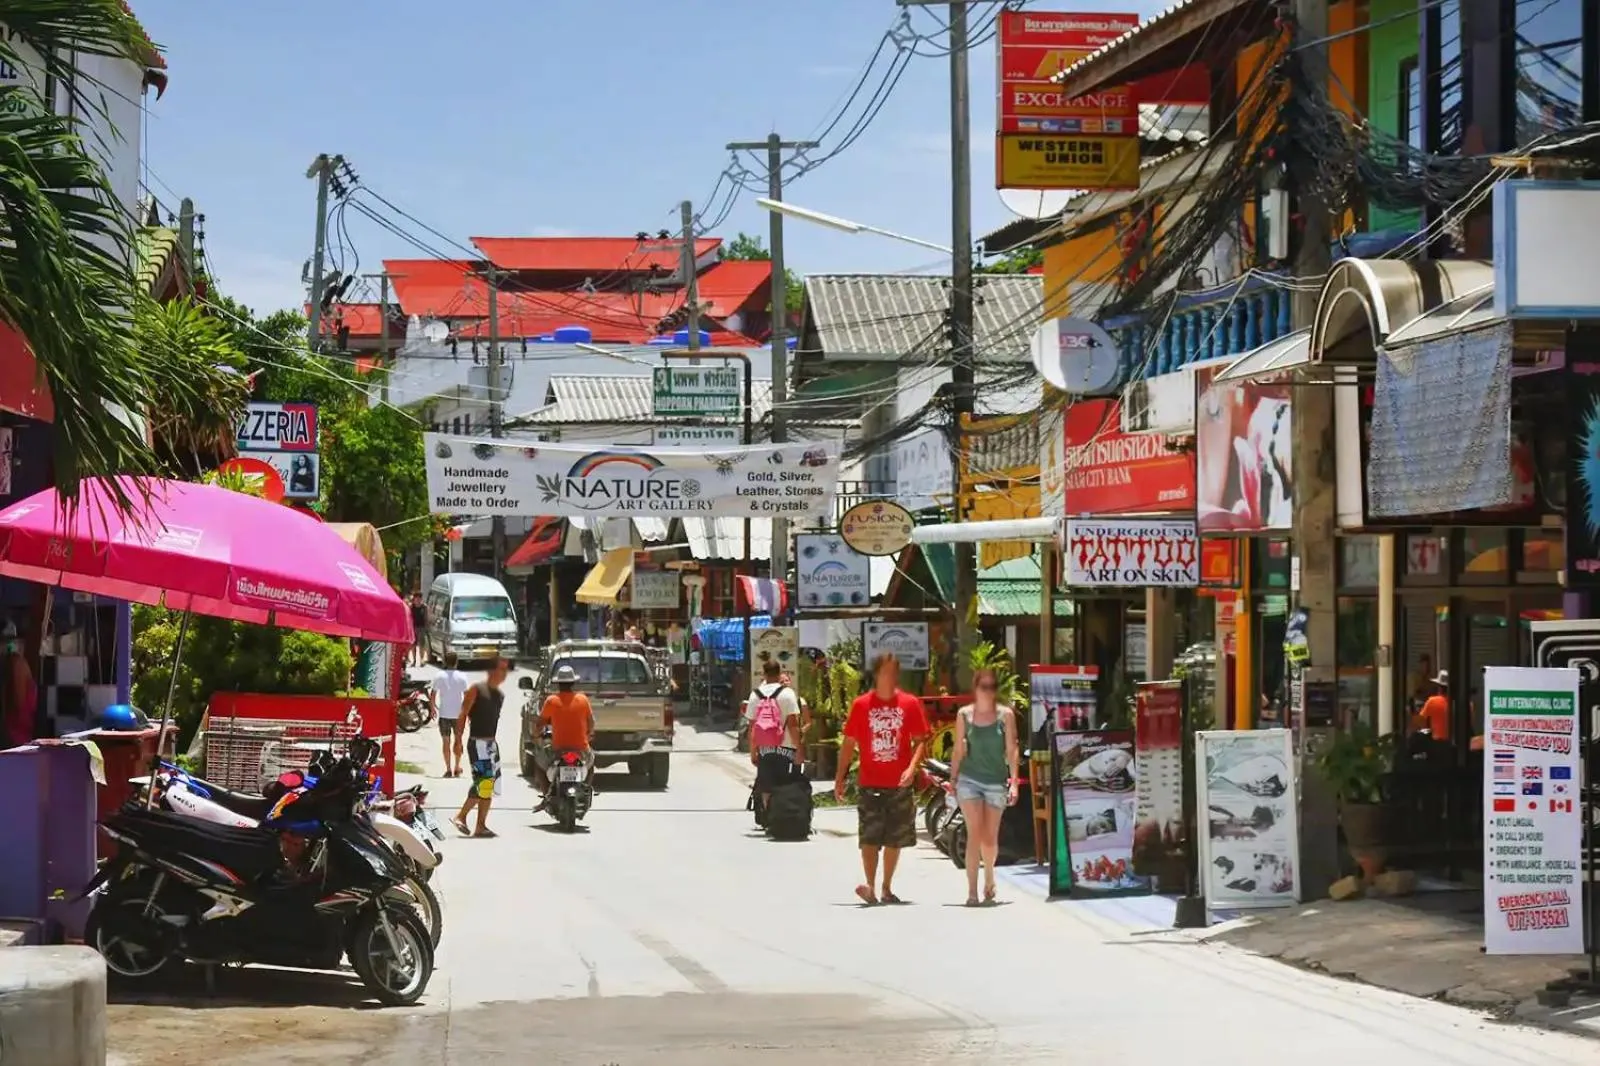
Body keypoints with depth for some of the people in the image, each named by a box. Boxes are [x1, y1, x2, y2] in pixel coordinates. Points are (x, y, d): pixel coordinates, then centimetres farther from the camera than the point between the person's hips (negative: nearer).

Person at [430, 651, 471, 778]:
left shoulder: (439, 676, -6)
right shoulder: (461, 677, -5)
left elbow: (433, 694, -5)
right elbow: (467, 696, -6)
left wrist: (433, 707, 11)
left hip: (444, 714, -1)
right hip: (458, 714, 1)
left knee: (446, 741, 4)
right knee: (457, 740, 15)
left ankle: (448, 769, 0)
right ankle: (457, 768, 17)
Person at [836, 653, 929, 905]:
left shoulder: (910, 704, 2)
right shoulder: (861, 704, 0)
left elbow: (920, 740, 4)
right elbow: (848, 743, 4)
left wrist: (912, 767, -13)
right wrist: (840, 778, 1)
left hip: (900, 784, 2)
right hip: (870, 784, -2)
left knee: (895, 839, 9)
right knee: (869, 838, -10)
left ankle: (886, 889, 21)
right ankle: (870, 888, -15)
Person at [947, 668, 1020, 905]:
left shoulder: (1005, 715, 1)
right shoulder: (964, 715, 4)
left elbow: (1011, 750, 0)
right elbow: (959, 750, 9)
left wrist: (1014, 782, -7)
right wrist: (952, 780, 5)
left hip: (996, 781, 0)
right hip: (969, 779, 0)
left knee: (990, 838, 6)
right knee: (974, 833, -13)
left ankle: (989, 877, 36)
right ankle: (972, 891, -13)